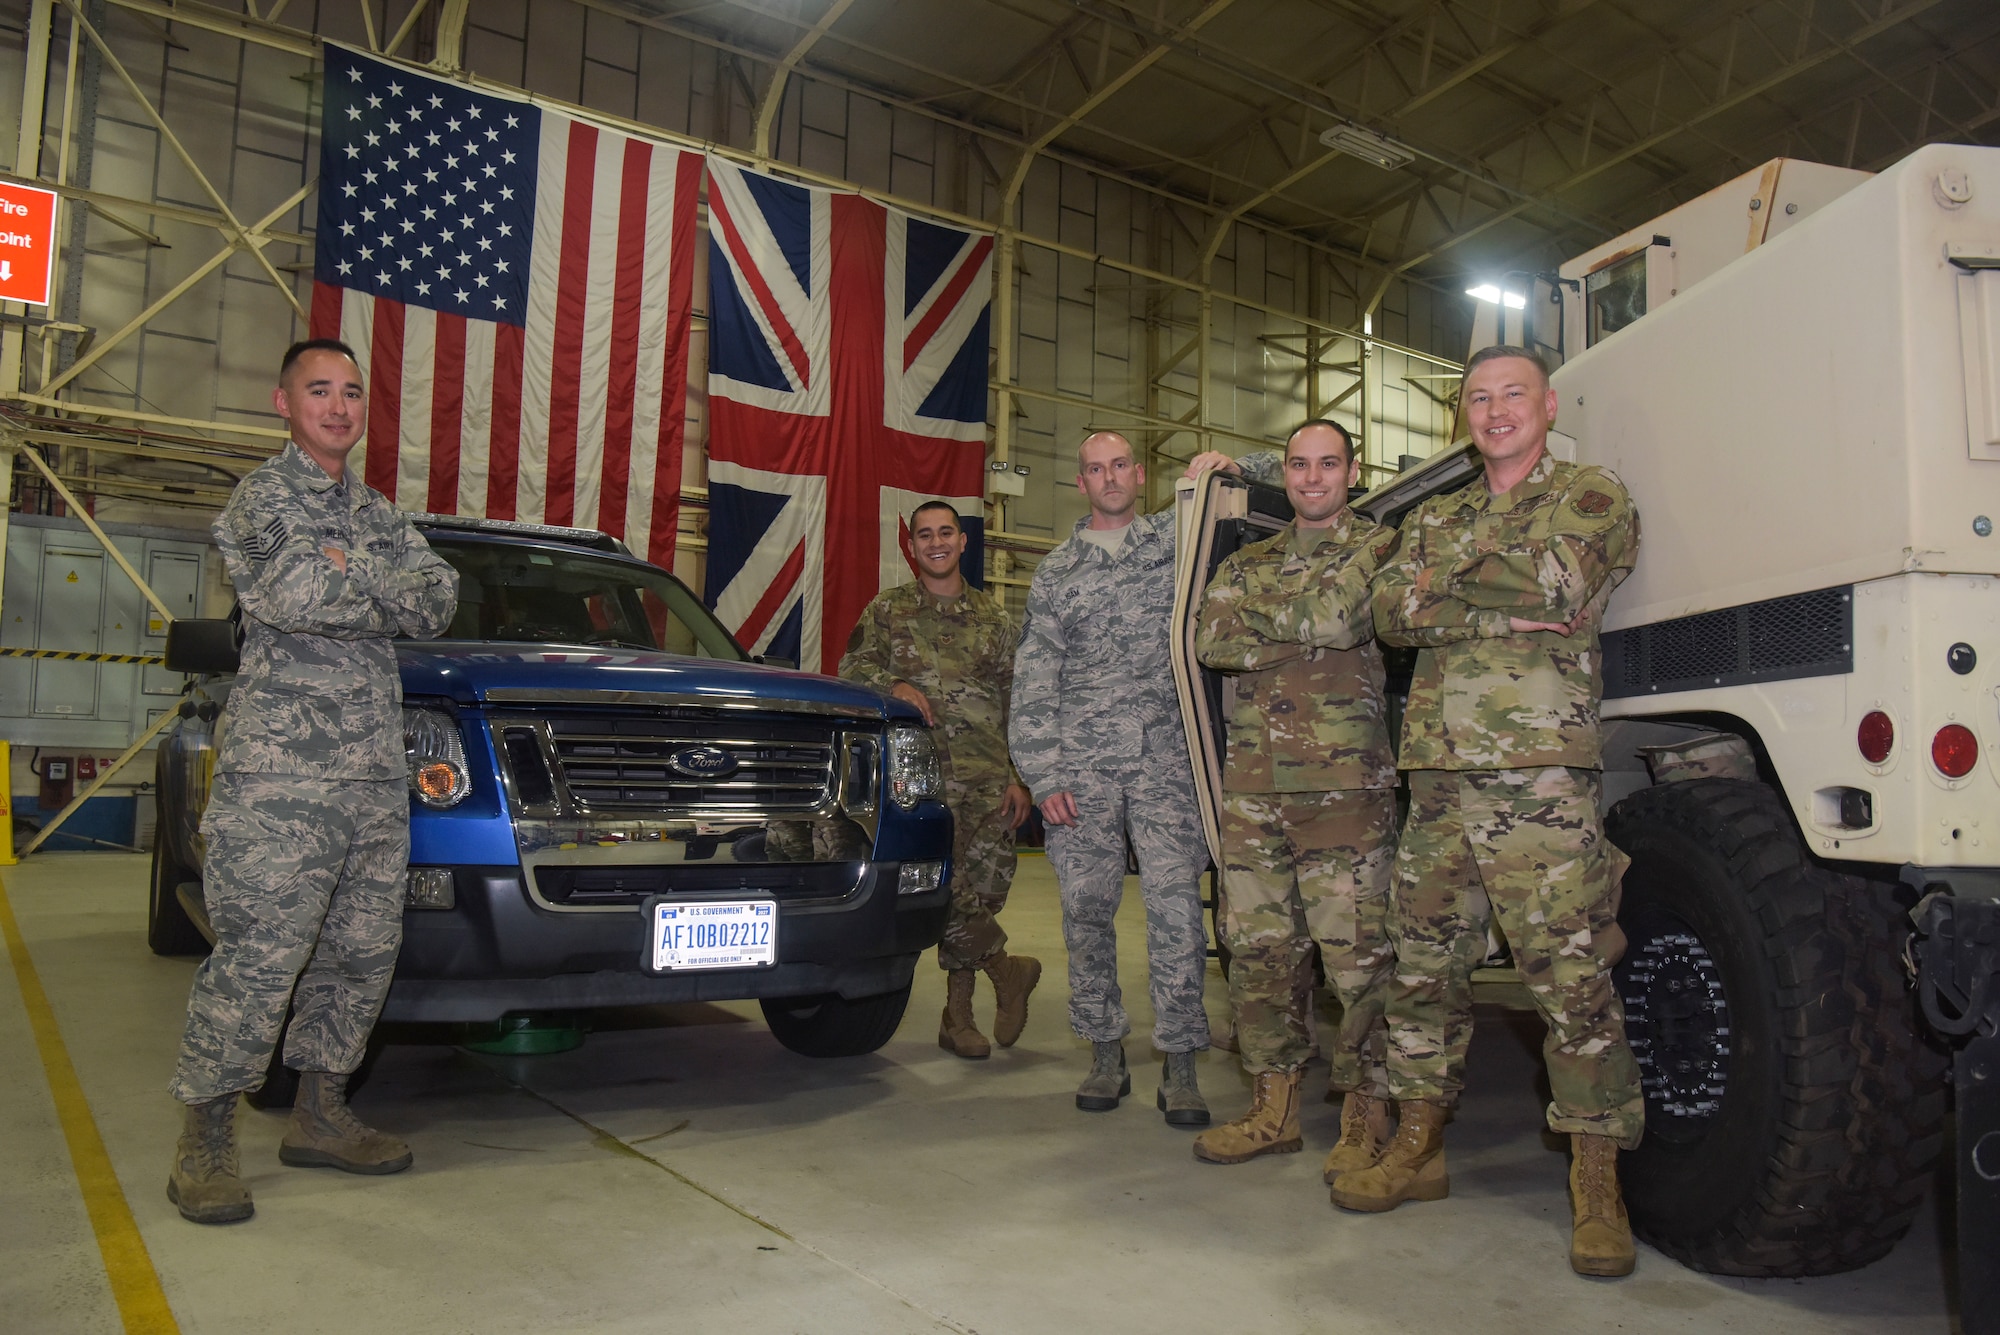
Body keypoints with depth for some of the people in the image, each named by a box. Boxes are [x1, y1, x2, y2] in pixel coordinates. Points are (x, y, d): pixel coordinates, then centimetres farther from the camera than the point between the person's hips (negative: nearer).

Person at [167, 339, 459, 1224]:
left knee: (363, 953, 9)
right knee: (259, 961, -7)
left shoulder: (377, 516, 21)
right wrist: (384, 589, -4)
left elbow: (439, 602, 5)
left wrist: (347, 575, -10)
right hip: (280, 772, -7)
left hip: (376, 776, 7)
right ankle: (205, 1139, 8)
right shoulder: (263, 497, 0)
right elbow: (294, 593, -19)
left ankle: (319, 1115, 23)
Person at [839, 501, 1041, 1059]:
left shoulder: (993, 616, 18)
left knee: (982, 887, -2)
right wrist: (895, 685, -13)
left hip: (988, 776, 2)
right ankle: (1004, 967, 3)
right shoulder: (887, 609, 13)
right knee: (945, 885, -18)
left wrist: (1018, 777, 8)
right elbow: (851, 667, 8)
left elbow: (1016, 703, 16)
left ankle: (958, 1014, 12)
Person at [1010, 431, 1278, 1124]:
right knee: (1086, 908, 3)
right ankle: (1106, 1054, 17)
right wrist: (1043, 775, 0)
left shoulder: (1179, 536, 12)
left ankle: (1179, 1063, 1)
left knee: (1175, 905, -8)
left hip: (1166, 760, -1)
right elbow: (1032, 683, 10)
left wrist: (1233, 466, -5)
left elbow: (1278, 486, 18)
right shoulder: (1055, 572, 14)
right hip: (1081, 766, 2)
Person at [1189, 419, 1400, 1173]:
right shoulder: (1247, 562, 19)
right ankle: (1273, 1109, 20)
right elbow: (1213, 644, 1)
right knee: (1257, 947, 8)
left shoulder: (1378, 546, 6)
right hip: (1253, 782, 5)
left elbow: (1343, 616, -14)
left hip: (1344, 783, -5)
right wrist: (1307, 628, -5)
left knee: (1356, 954, -4)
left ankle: (1366, 1115, 9)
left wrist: (1259, 614, 0)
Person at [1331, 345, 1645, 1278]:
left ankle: (1596, 1185, 6)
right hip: (1438, 776, 6)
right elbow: (1391, 614, 5)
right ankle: (1417, 1148, 24)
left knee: (1571, 976, -6)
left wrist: (1456, 564, -1)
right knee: (1422, 967, 10)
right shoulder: (1433, 519, 22)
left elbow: (1559, 582, -13)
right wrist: (1500, 613, -8)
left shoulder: (1590, 497, 8)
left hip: (1539, 774, -5)